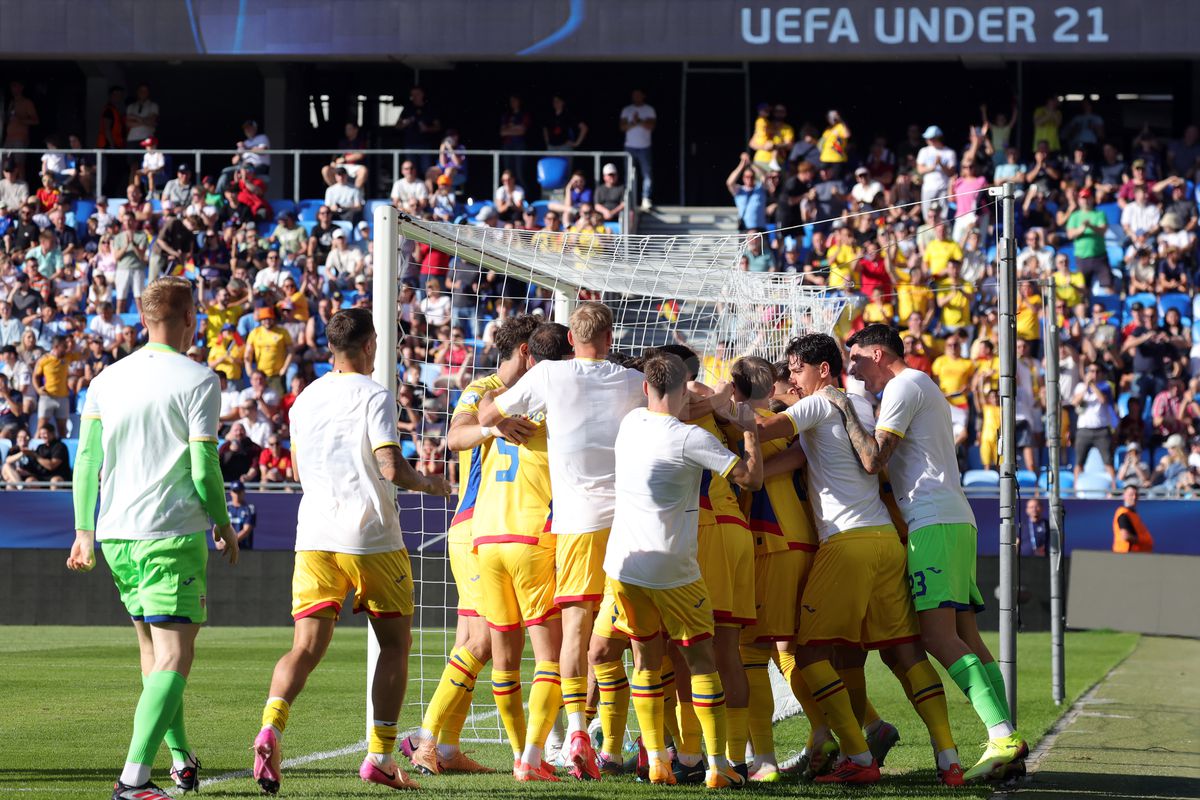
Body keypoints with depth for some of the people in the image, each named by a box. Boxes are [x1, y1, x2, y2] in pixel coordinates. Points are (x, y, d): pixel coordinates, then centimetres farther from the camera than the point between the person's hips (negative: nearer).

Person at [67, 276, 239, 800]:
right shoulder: (198, 381, -7)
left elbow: (86, 459, 7)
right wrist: (224, 525, 4)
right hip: (172, 533, -6)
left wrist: (84, 531, 13)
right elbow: (203, 466, -10)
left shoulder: (107, 379, 8)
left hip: (115, 536, 6)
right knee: (174, 658, -8)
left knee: (153, 650, 22)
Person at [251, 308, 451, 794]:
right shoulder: (374, 397, -6)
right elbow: (391, 467, -15)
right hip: (370, 537, -4)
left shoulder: (305, 399, 13)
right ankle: (380, 758, 7)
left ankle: (271, 729, -27)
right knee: (395, 644, 11)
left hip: (314, 538, 4)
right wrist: (429, 485, 4)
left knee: (307, 647, -1)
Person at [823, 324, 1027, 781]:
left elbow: (873, 460, -11)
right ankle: (1005, 743, -5)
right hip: (956, 521, 10)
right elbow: (885, 461, 33)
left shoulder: (903, 386, -3)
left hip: (932, 522, -10)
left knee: (937, 635, -18)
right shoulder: (925, 388, 29)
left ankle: (1003, 736, -29)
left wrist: (845, 409, -2)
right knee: (966, 638, 4)